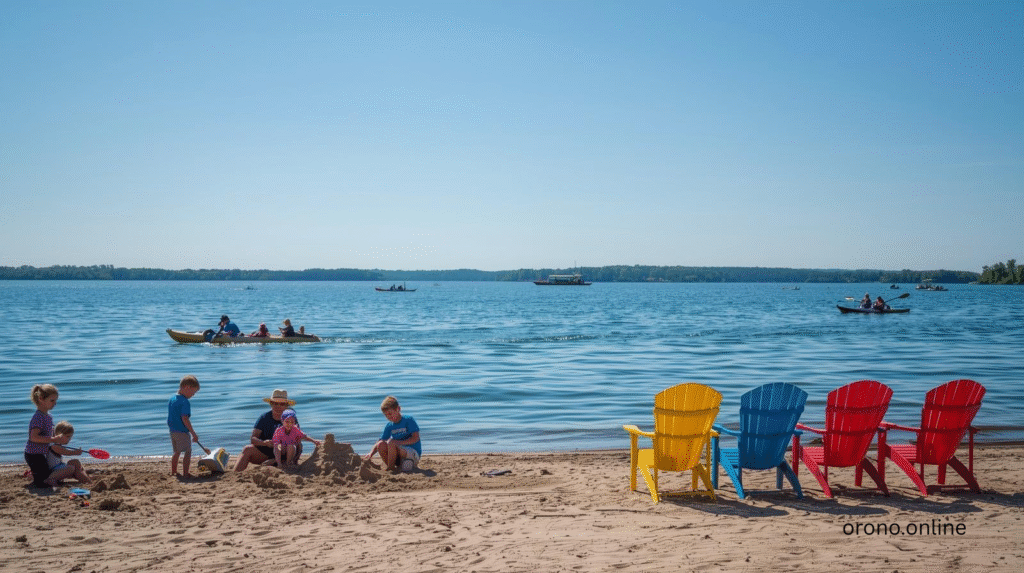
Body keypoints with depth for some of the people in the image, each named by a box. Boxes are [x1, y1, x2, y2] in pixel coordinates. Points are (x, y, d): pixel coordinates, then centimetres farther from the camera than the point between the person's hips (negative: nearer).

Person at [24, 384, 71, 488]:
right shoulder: (38, 417, -21)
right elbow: (34, 437, -31)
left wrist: (59, 440, 3)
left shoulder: (48, 417, 9)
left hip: (40, 454, 9)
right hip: (34, 455, -9)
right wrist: (54, 439, -30)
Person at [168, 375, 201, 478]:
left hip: (172, 430, 8)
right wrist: (193, 433, -18)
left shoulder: (171, 399, 9)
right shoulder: (185, 402, -18)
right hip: (182, 431, -8)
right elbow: (185, 419, -22)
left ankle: (173, 472, 31)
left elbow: (170, 417, 16)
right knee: (188, 451, 2)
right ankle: (185, 474, 1)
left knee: (177, 452, 22)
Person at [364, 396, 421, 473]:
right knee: (381, 444, -16)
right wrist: (371, 453, -13)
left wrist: (399, 442, -24)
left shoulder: (409, 420, -7)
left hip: (414, 454, -6)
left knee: (391, 443, -29)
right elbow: (379, 443, 5)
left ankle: (390, 468, -16)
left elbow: (416, 438, -15)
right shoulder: (389, 426, 9)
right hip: (399, 457, 6)